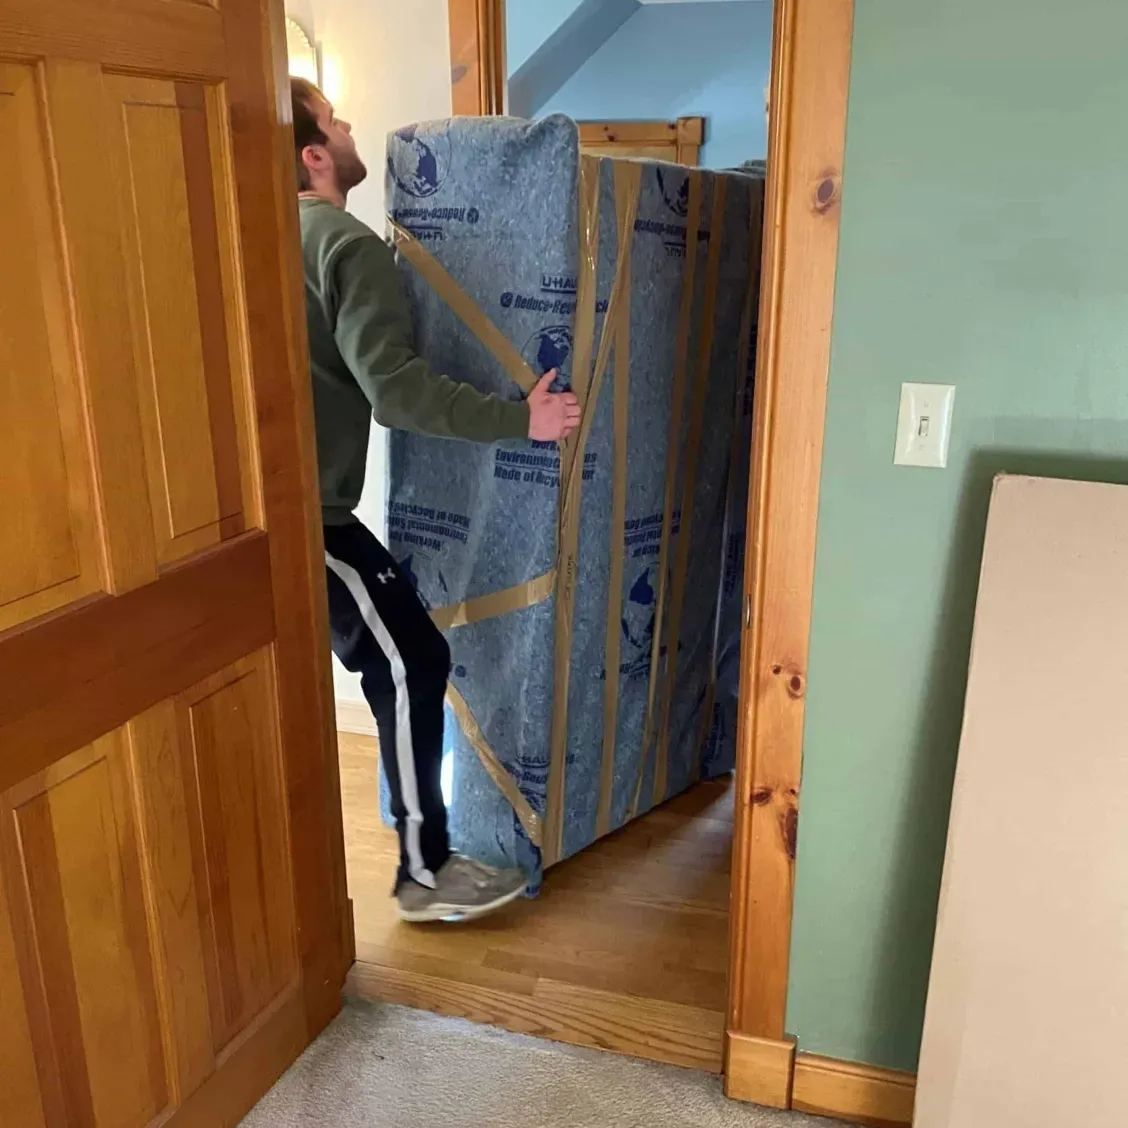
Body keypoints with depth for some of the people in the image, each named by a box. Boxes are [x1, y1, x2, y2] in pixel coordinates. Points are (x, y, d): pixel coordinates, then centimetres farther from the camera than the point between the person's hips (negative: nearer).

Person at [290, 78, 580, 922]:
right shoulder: (348, 246, -13)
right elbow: (397, 391, -23)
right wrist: (521, 419, -18)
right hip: (308, 510, -9)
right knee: (413, 664, 0)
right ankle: (427, 873, 9)